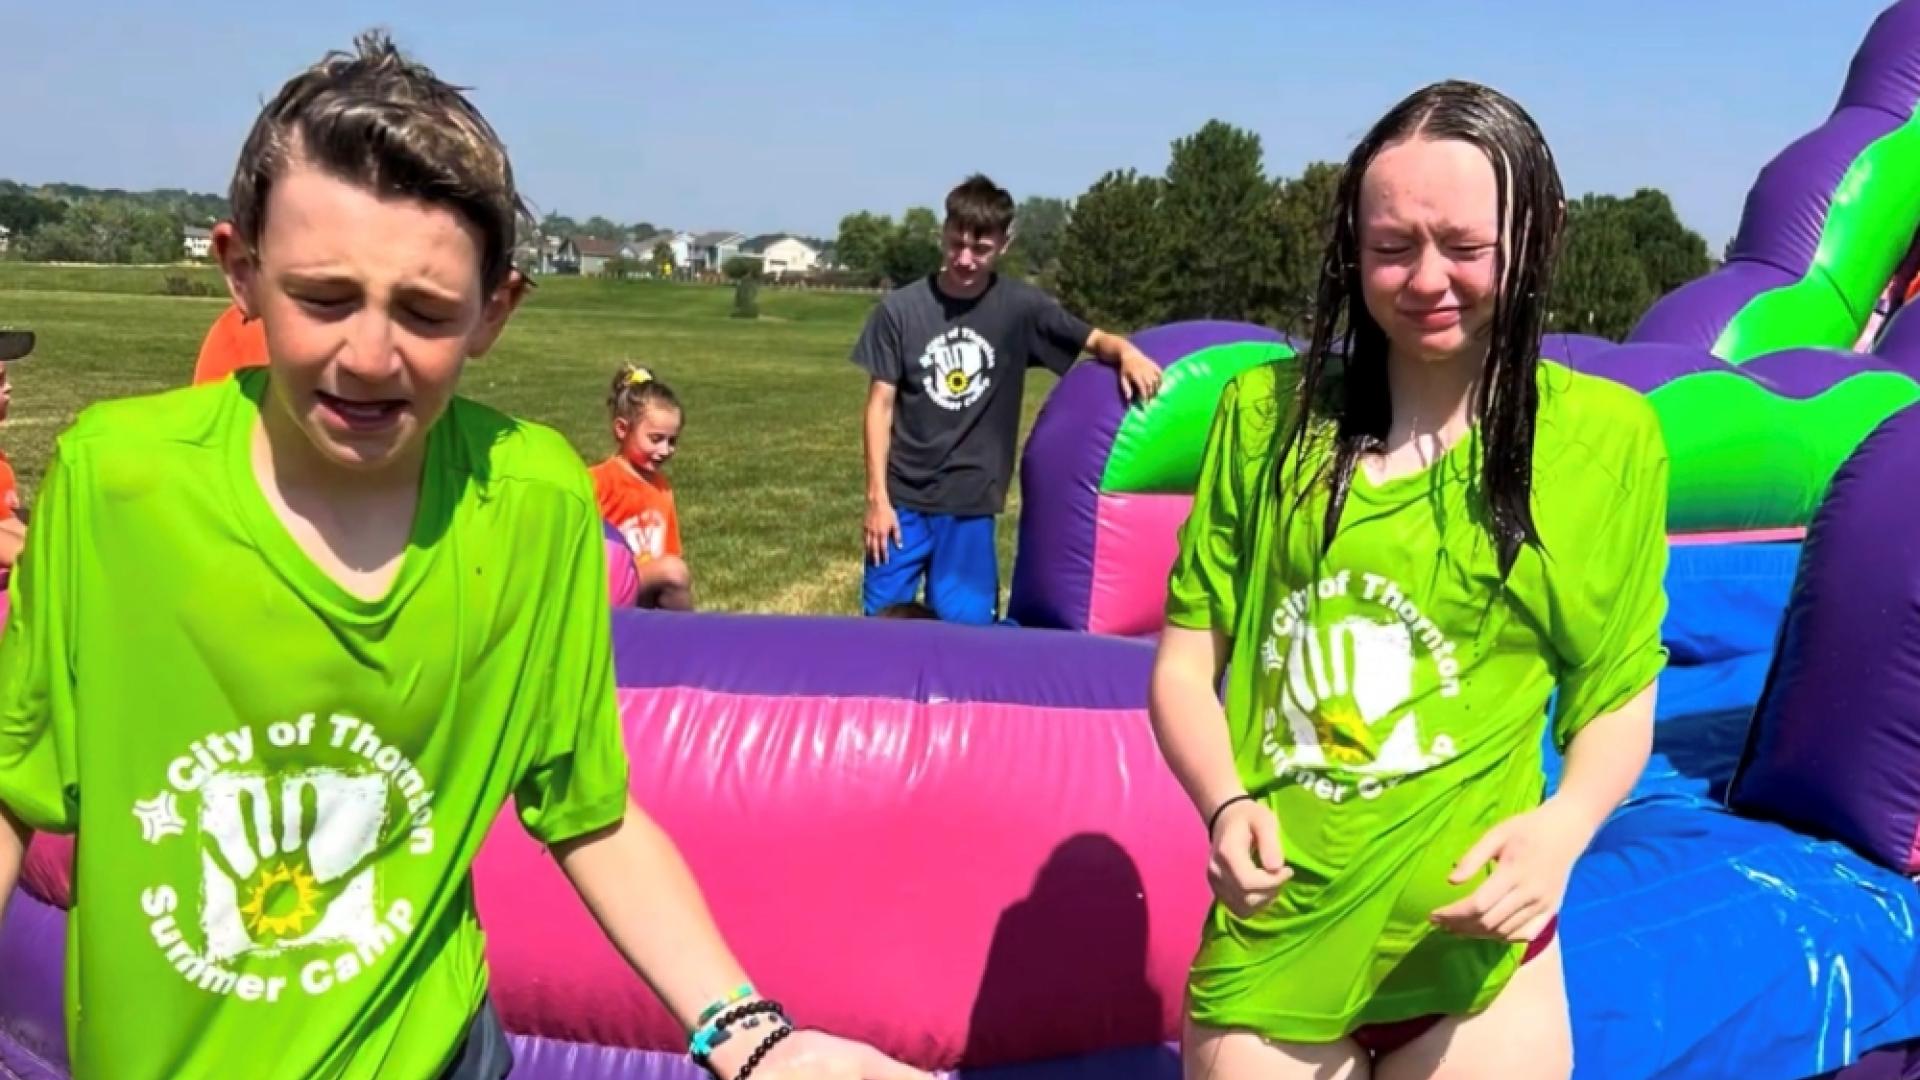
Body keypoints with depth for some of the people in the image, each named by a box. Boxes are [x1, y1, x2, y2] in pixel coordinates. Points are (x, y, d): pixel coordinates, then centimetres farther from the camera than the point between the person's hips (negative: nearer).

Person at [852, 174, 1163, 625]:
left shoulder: (1020, 307, -2)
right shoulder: (900, 309, -4)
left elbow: (1094, 340, 6)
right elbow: (881, 405, -2)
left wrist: (1126, 352, -19)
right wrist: (877, 497, -5)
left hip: (971, 504, 0)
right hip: (903, 498, 0)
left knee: (964, 625, -1)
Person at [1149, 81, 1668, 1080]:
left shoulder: (1606, 437, -5)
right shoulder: (1267, 411, -2)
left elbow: (1616, 696, 4)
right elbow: (1185, 660, 3)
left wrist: (1561, 828, -13)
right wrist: (1226, 804, -14)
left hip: (1470, 962, -1)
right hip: (1264, 950, 1)